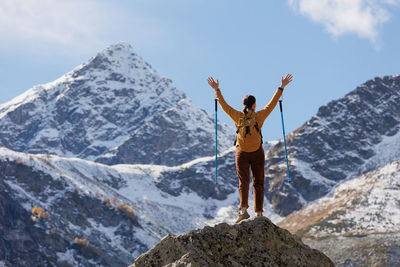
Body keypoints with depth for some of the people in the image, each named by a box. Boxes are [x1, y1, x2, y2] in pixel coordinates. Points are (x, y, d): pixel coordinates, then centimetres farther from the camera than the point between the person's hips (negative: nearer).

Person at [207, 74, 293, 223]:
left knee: (243, 182, -3)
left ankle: (243, 209, -24)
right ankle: (259, 213, 5)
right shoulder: (259, 116, -7)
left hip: (241, 153, 0)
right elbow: (272, 103, -2)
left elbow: (224, 105, 4)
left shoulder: (238, 116, -5)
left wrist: (216, 89, 14)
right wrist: (282, 87, 4)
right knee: (258, 183, 8)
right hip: (257, 153, 0)